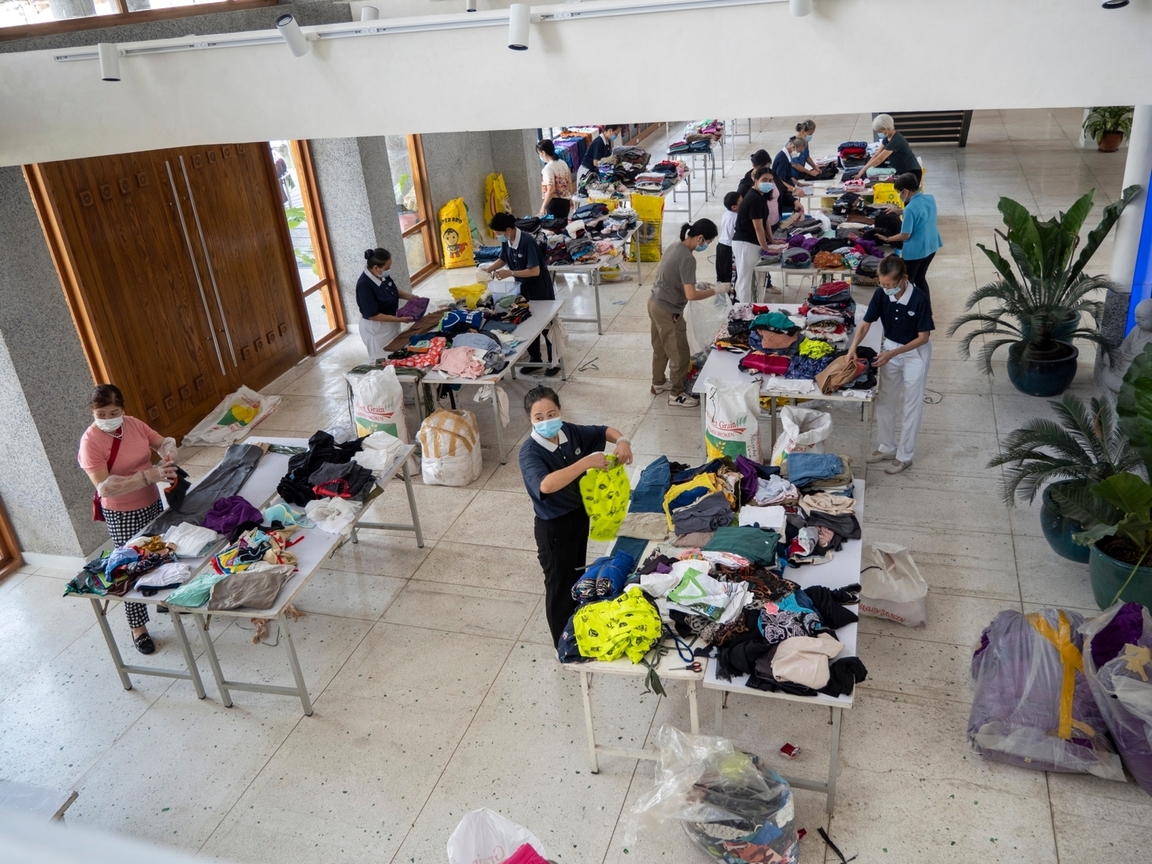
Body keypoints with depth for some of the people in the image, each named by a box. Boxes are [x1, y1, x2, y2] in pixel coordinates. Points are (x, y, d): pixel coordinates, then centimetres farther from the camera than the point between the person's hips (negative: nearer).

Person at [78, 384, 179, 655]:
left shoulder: (134, 424, -6)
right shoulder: (91, 442, -24)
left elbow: (163, 442, 8)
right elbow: (104, 487, -33)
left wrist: (169, 452, -17)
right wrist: (149, 475, -42)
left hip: (152, 503, 6)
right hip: (122, 515, -6)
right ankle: (138, 627, 21)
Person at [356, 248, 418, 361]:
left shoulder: (383, 275, -8)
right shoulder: (364, 285, -30)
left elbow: (393, 290, 14)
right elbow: (372, 315, -27)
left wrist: (410, 296, -2)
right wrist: (399, 319, -26)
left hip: (390, 323, 8)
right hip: (376, 329, -8)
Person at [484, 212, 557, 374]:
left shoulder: (527, 241, -28)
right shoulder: (506, 242, -6)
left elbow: (535, 271, -29)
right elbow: (503, 259, 13)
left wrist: (510, 273, -30)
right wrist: (488, 269, -5)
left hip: (540, 287, -8)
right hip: (524, 287, 8)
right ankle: (535, 360, 27)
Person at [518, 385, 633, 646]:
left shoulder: (570, 432, -8)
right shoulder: (530, 452, -28)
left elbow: (604, 431, 6)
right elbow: (546, 485, -46)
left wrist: (621, 441, -17)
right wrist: (586, 462, -45)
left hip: (580, 514, 7)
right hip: (554, 527, -7)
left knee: (578, 574, 26)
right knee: (560, 583, 10)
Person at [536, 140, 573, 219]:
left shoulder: (548, 168, -18)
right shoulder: (563, 163, 6)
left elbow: (551, 190, -24)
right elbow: (569, 183, 14)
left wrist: (543, 206, -18)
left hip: (555, 202, -8)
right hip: (565, 201, 8)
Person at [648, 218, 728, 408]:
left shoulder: (675, 246, 4)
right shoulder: (687, 258, -24)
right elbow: (691, 295, -27)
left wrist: (695, 284, 10)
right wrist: (716, 290, -15)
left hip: (655, 304, 9)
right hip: (668, 311, -9)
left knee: (660, 348, 26)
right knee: (680, 354, 6)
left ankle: (658, 383, 44)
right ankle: (677, 394, 20)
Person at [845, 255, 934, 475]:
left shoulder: (919, 299, -28)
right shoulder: (881, 294, -15)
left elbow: (923, 337, -21)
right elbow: (865, 324, -7)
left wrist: (893, 353, -29)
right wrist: (853, 347, -24)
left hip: (915, 353, -5)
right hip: (890, 348, 5)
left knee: (910, 406, 6)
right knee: (884, 401, 14)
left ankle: (905, 456, 19)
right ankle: (887, 447, 32)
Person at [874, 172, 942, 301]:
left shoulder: (910, 209, -26)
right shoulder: (931, 198, -3)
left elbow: (905, 235, -21)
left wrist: (887, 239, -7)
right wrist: (900, 211, 18)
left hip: (915, 251, -8)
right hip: (931, 246, 8)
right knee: (920, 278, 23)